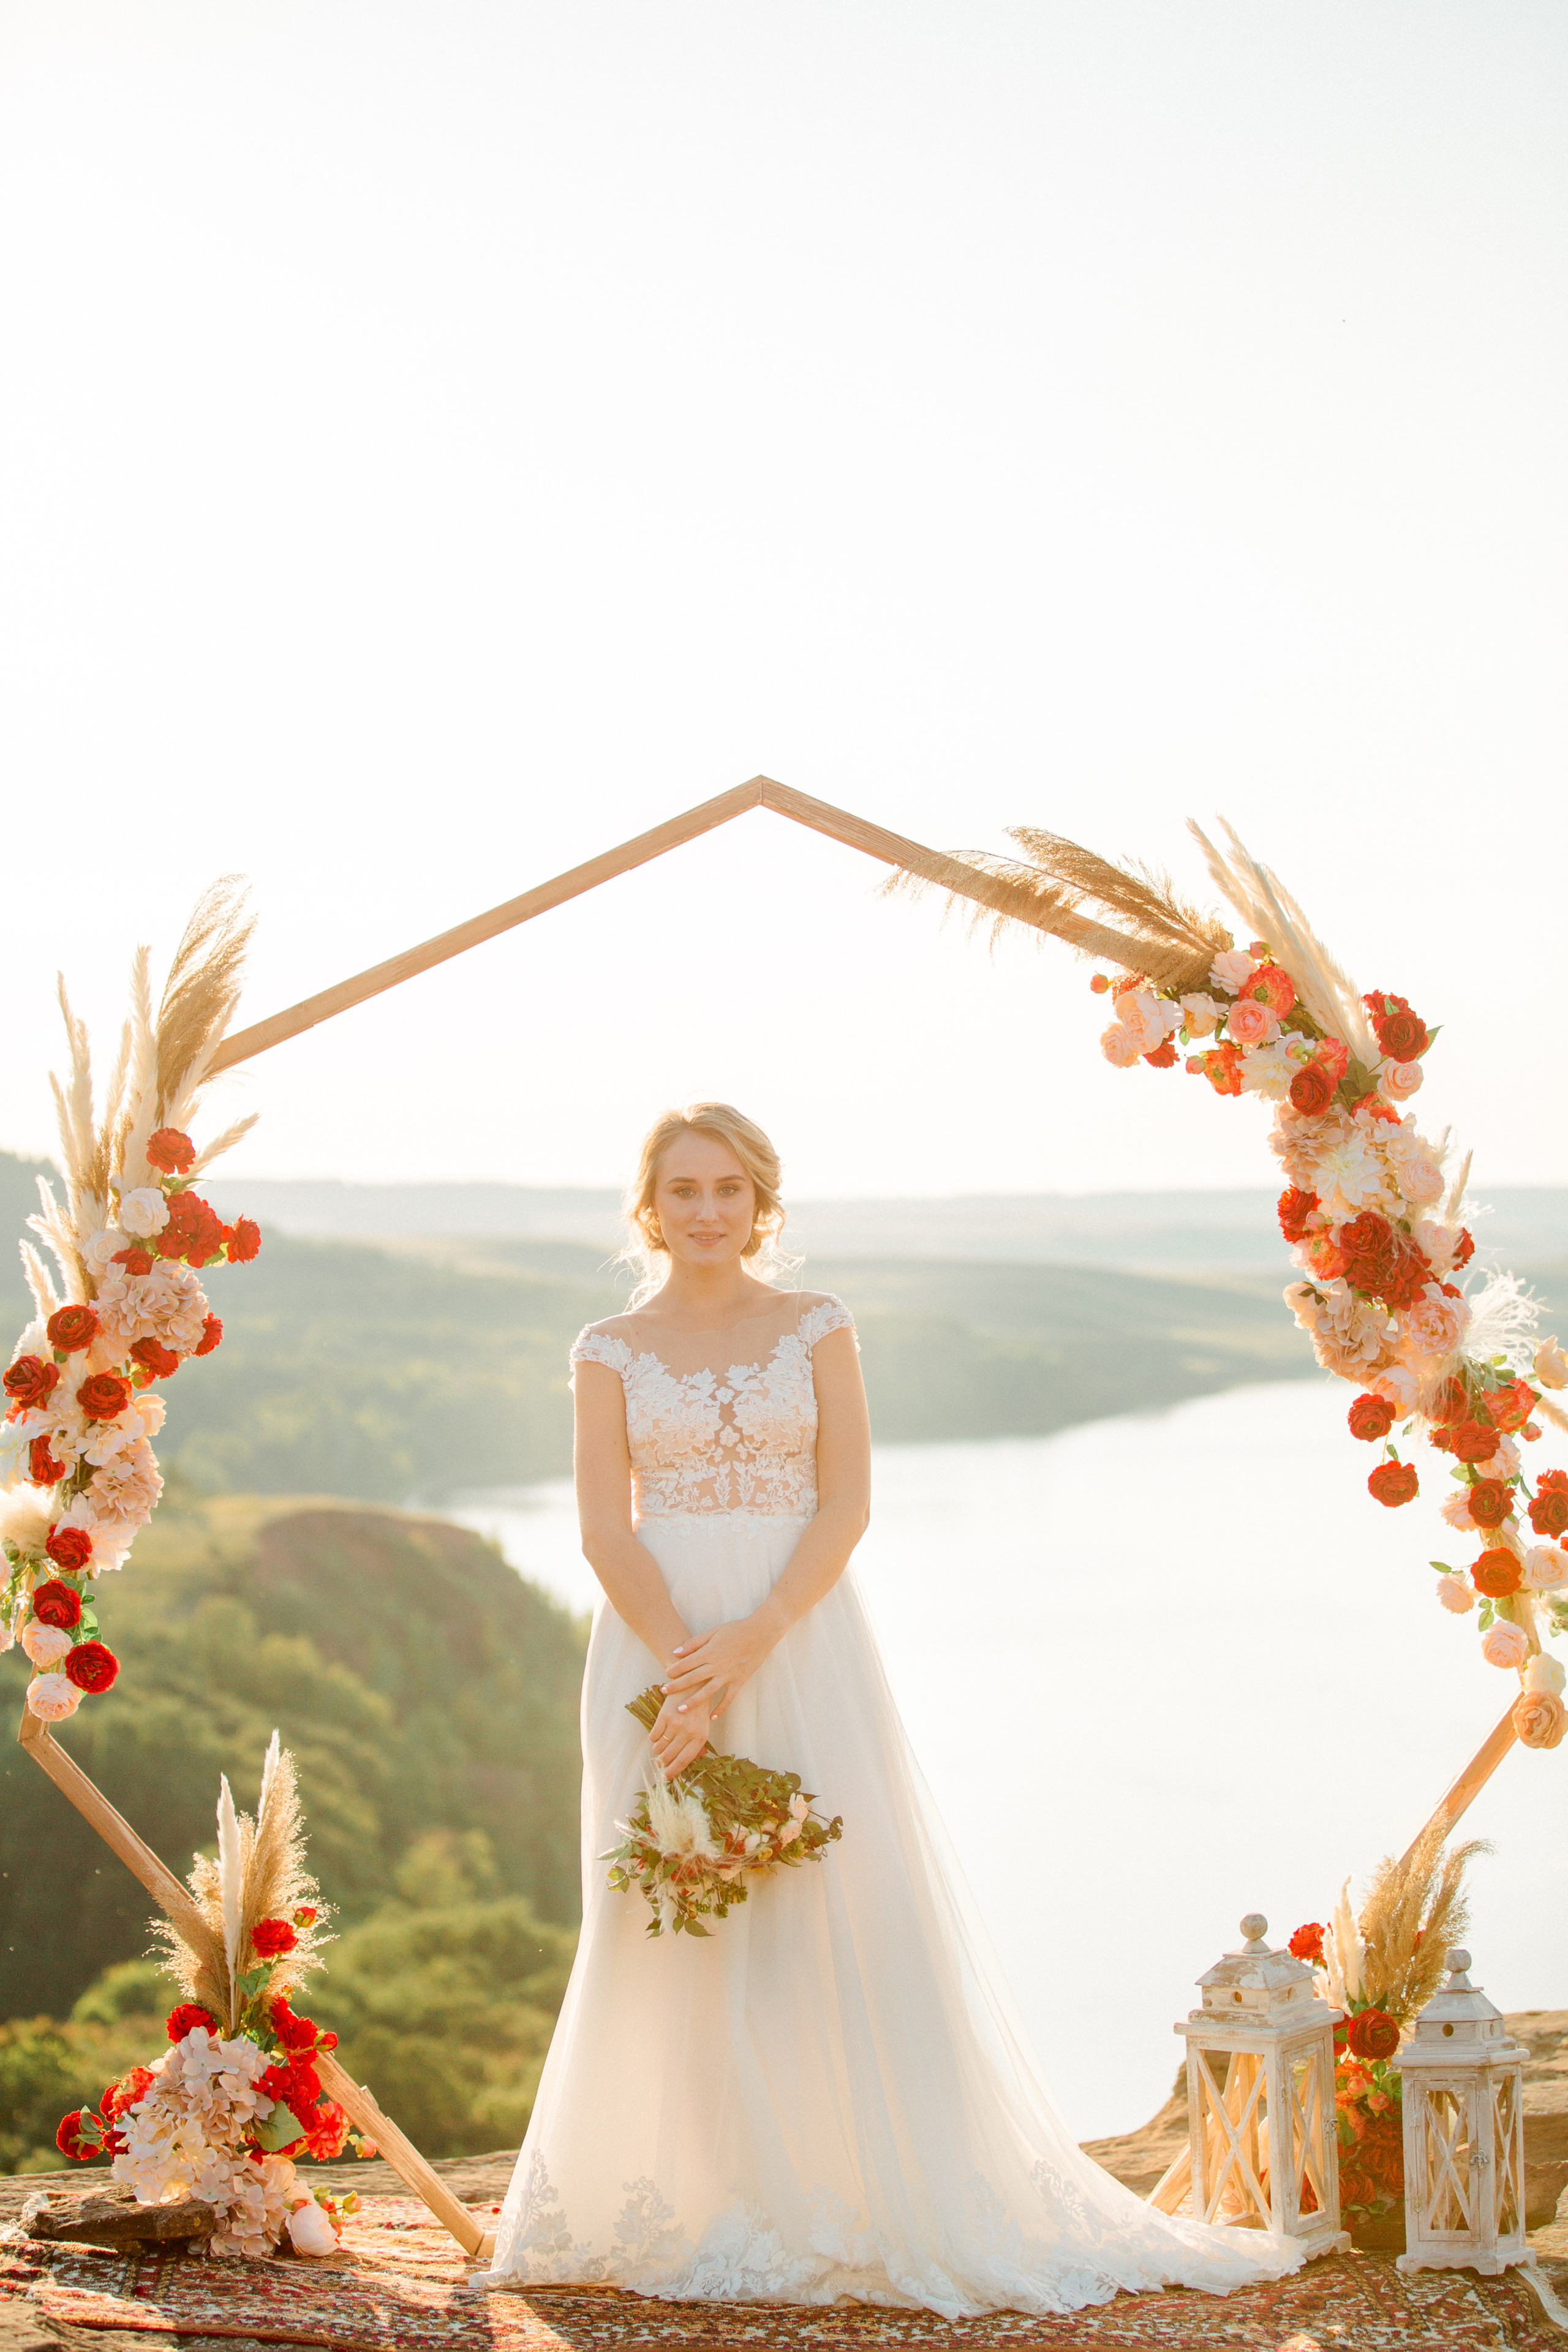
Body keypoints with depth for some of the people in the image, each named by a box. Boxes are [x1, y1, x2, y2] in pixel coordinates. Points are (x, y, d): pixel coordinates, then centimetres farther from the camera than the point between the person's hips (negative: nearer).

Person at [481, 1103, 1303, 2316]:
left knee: (842, 1910, -3)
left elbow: (846, 1505, -3)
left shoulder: (818, 1328, 4)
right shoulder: (611, 1351, 5)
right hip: (659, 1643, 0)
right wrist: (686, 1664, -16)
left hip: (801, 1639, 0)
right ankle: (691, 2214, 10)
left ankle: (868, 2202, 6)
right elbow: (606, 1530, -2)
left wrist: (753, 1637, -16)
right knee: (675, 1929, 1)